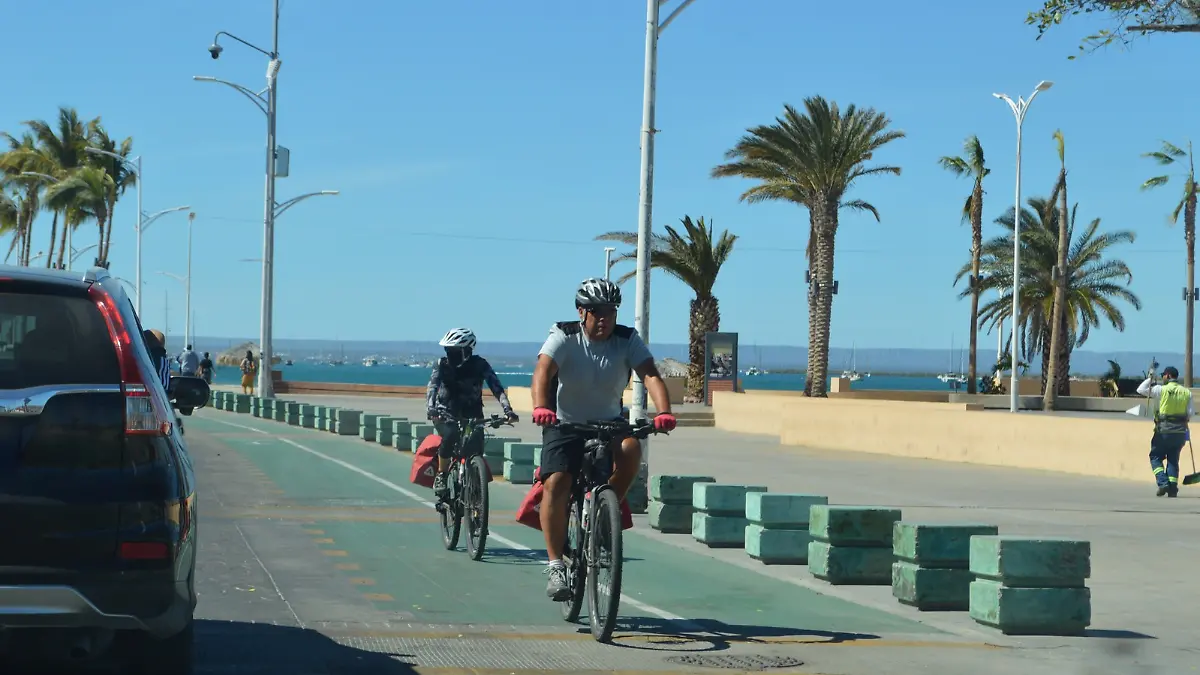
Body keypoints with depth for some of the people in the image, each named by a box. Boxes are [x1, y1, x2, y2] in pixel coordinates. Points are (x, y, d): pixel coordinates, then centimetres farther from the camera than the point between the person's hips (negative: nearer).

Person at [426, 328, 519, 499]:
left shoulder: (480, 365, -12)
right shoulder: (443, 364, -11)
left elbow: (496, 388, -21)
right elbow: (432, 386, -25)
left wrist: (507, 409, -37)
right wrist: (430, 408, -44)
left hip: (472, 414, 1)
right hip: (445, 414, -1)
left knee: (476, 445, -20)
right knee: (450, 435, -33)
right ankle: (440, 475, -14)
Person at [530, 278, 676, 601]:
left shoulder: (627, 340, -8)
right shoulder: (564, 337, -12)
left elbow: (650, 375, -22)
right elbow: (543, 371, -29)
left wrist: (664, 412, -42)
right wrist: (540, 407, -50)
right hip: (565, 425, -1)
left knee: (631, 448, -30)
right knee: (556, 484, -21)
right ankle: (555, 565, -11)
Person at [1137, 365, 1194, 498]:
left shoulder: (1161, 390, -7)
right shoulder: (1187, 393, 4)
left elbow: (1141, 390, -5)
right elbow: (1191, 413, 2)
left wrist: (1150, 378, 6)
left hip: (1164, 431, -4)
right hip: (1181, 431, 4)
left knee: (1156, 457, 10)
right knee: (1173, 459, 12)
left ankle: (1163, 483, -7)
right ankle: (1173, 488, 5)